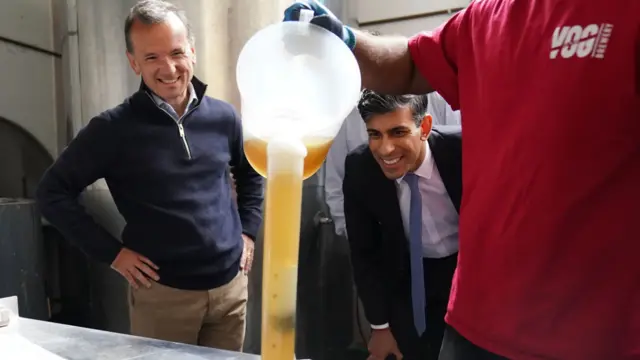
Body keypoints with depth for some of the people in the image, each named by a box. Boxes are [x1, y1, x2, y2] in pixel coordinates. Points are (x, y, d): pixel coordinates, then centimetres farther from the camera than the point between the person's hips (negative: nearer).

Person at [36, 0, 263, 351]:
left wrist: (247, 230, 8)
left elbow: (251, 173, 18)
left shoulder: (222, 117, 1)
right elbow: (53, 192, -5)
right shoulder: (114, 128, -10)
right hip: (163, 293, -3)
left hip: (231, 286, 4)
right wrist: (111, 252, -9)